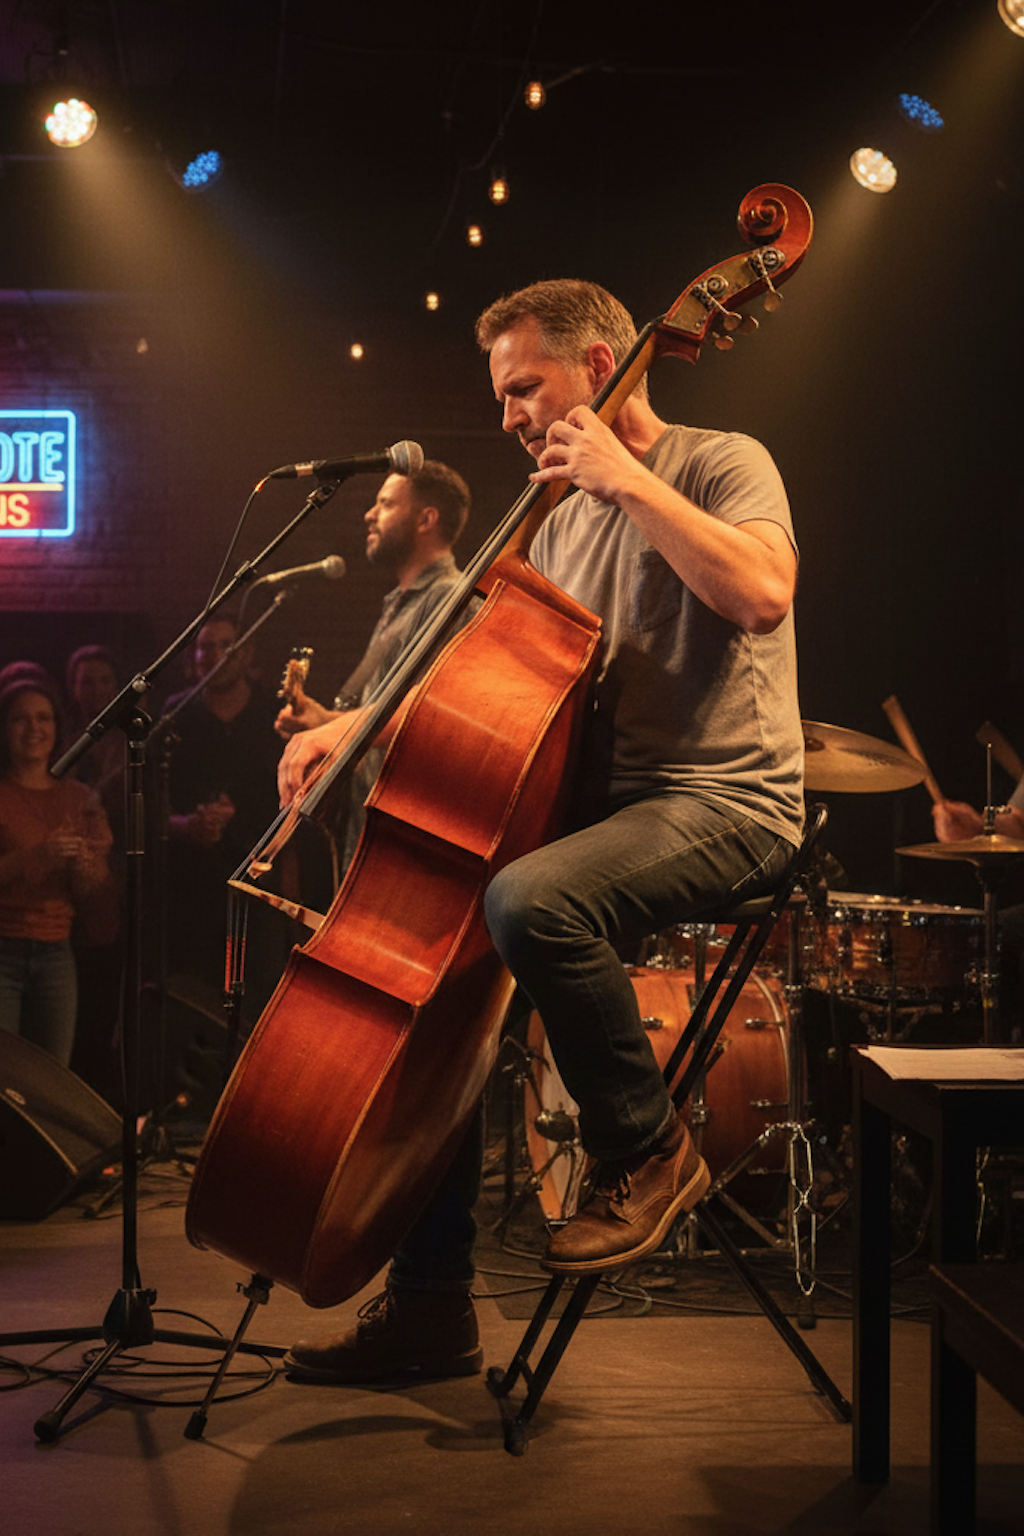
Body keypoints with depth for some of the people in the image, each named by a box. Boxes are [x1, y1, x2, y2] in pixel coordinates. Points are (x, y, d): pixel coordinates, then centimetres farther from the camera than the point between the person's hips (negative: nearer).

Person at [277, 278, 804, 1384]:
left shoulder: (721, 465, -2)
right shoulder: (560, 526, 19)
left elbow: (762, 593, -24)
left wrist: (625, 478, -18)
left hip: (725, 803, -8)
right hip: (598, 807, 8)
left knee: (528, 903, -35)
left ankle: (648, 1151, -10)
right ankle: (431, 1304, 5)